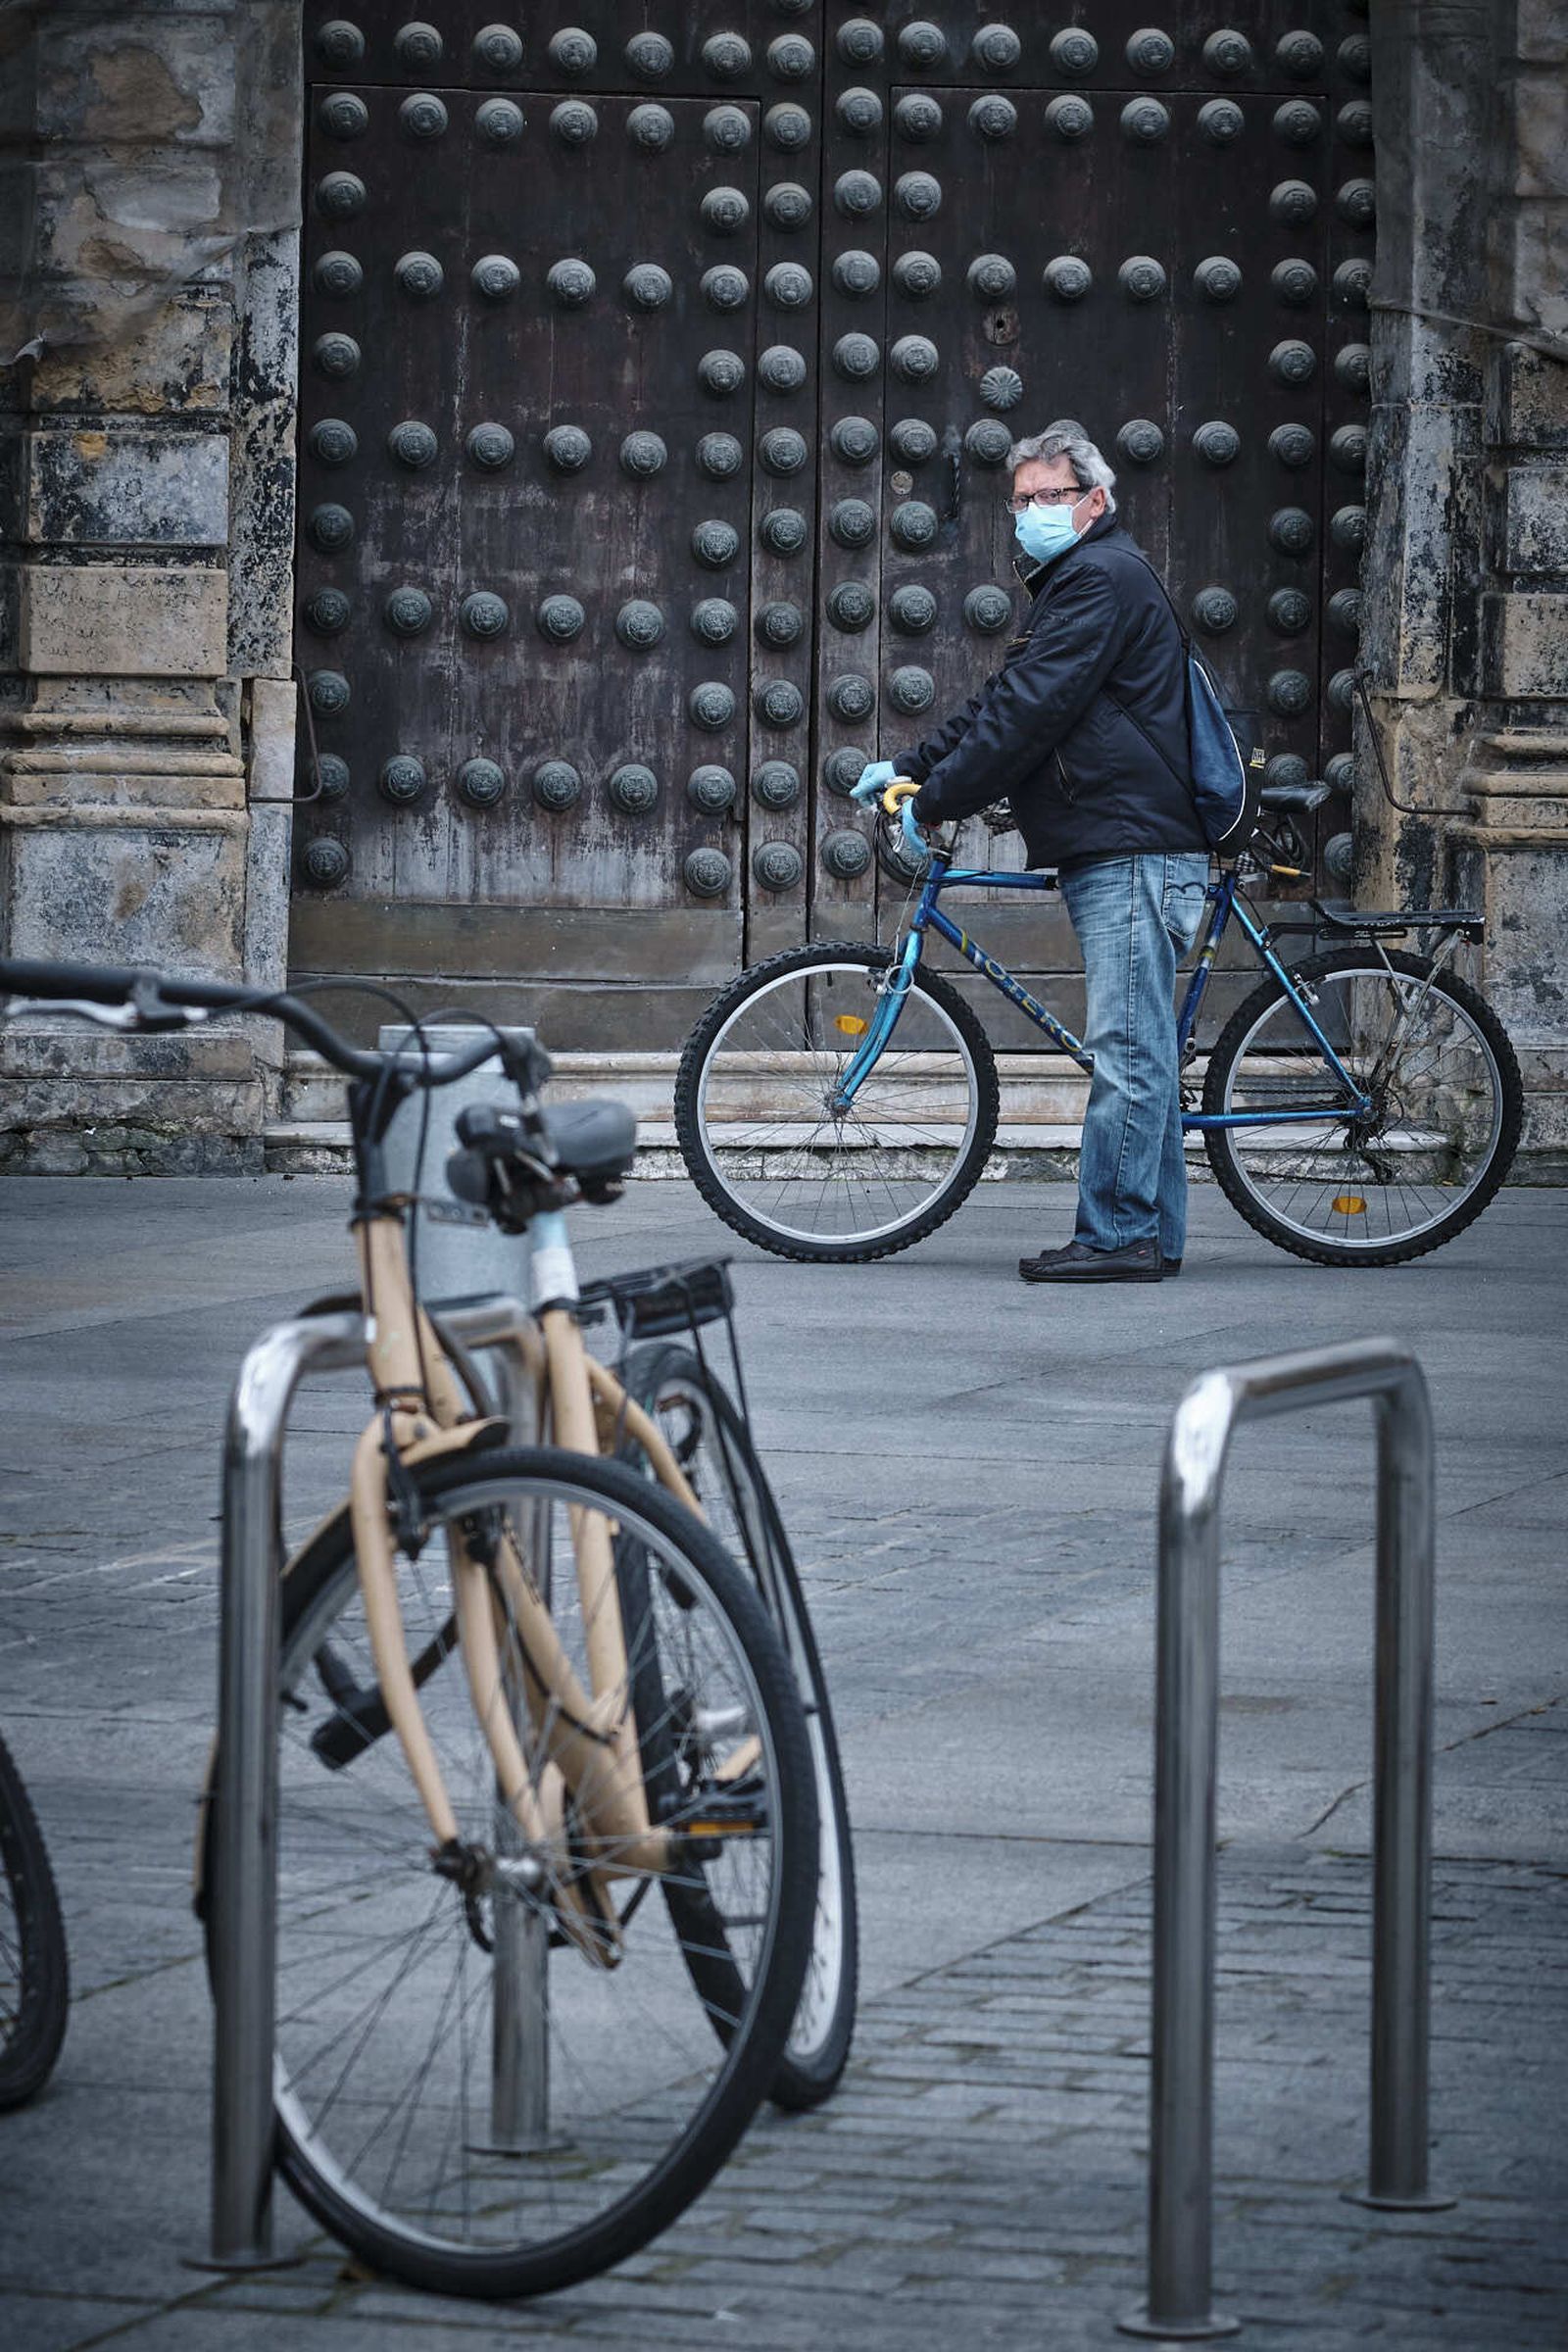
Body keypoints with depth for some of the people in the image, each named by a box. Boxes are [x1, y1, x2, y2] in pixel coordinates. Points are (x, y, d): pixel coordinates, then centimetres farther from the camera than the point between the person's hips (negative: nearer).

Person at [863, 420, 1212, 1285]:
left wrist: (932, 803, -13)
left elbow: (1028, 715, -17)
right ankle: (1153, 1235, 12)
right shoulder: (1076, 580, 23)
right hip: (1117, 851, 11)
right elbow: (1003, 700, 24)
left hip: (1130, 848, -11)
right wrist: (909, 765, 14)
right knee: (1140, 1049, 10)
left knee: (1125, 1049, -11)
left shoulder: (1103, 578, -11)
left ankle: (1117, 1236, -12)